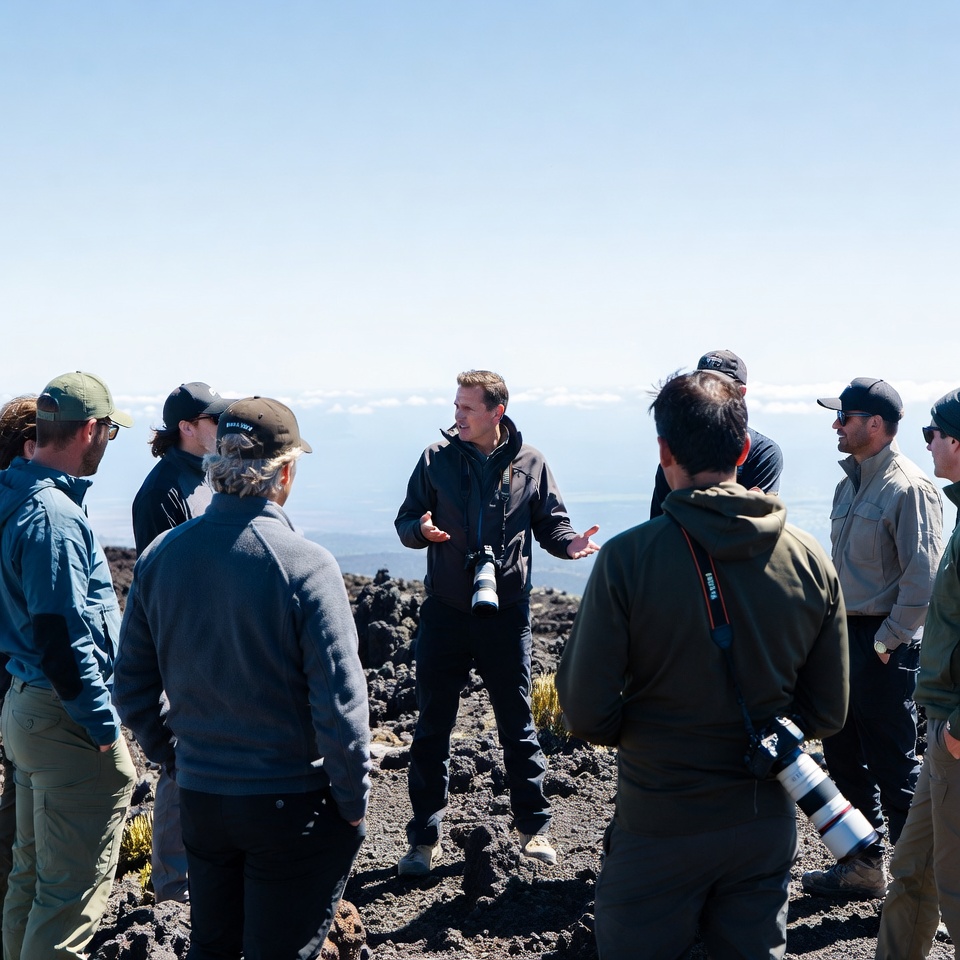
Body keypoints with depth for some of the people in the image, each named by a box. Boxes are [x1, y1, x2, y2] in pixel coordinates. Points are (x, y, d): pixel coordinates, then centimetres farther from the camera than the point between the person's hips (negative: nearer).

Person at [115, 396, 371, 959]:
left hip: (199, 800, 5)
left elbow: (132, 687, 4)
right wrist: (354, 803, -6)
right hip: (292, 806, -5)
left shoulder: (160, 556, -3)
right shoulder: (306, 565, -19)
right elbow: (339, 703, -19)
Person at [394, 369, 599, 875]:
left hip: (506, 612, 0)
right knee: (432, 727, 5)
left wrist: (571, 542, -16)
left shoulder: (530, 463, 1)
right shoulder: (437, 458, 1)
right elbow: (405, 521, 4)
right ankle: (424, 838, 17)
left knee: (517, 724, 10)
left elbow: (551, 524, 6)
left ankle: (534, 827, 25)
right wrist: (422, 529, -19)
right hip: (444, 612, 0)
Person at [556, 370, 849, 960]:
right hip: (767, 822, 4)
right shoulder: (811, 561, -5)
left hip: (658, 827, -3)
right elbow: (827, 714, 2)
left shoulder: (628, 558, -18)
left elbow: (587, 716, -15)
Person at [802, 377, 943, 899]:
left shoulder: (908, 488, -15)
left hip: (885, 645, -9)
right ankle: (863, 864, 28)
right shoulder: (850, 483, 13)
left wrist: (887, 642, -16)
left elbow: (922, 579, -18)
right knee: (843, 754, 14)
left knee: (892, 763, -1)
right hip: (845, 635, 9)